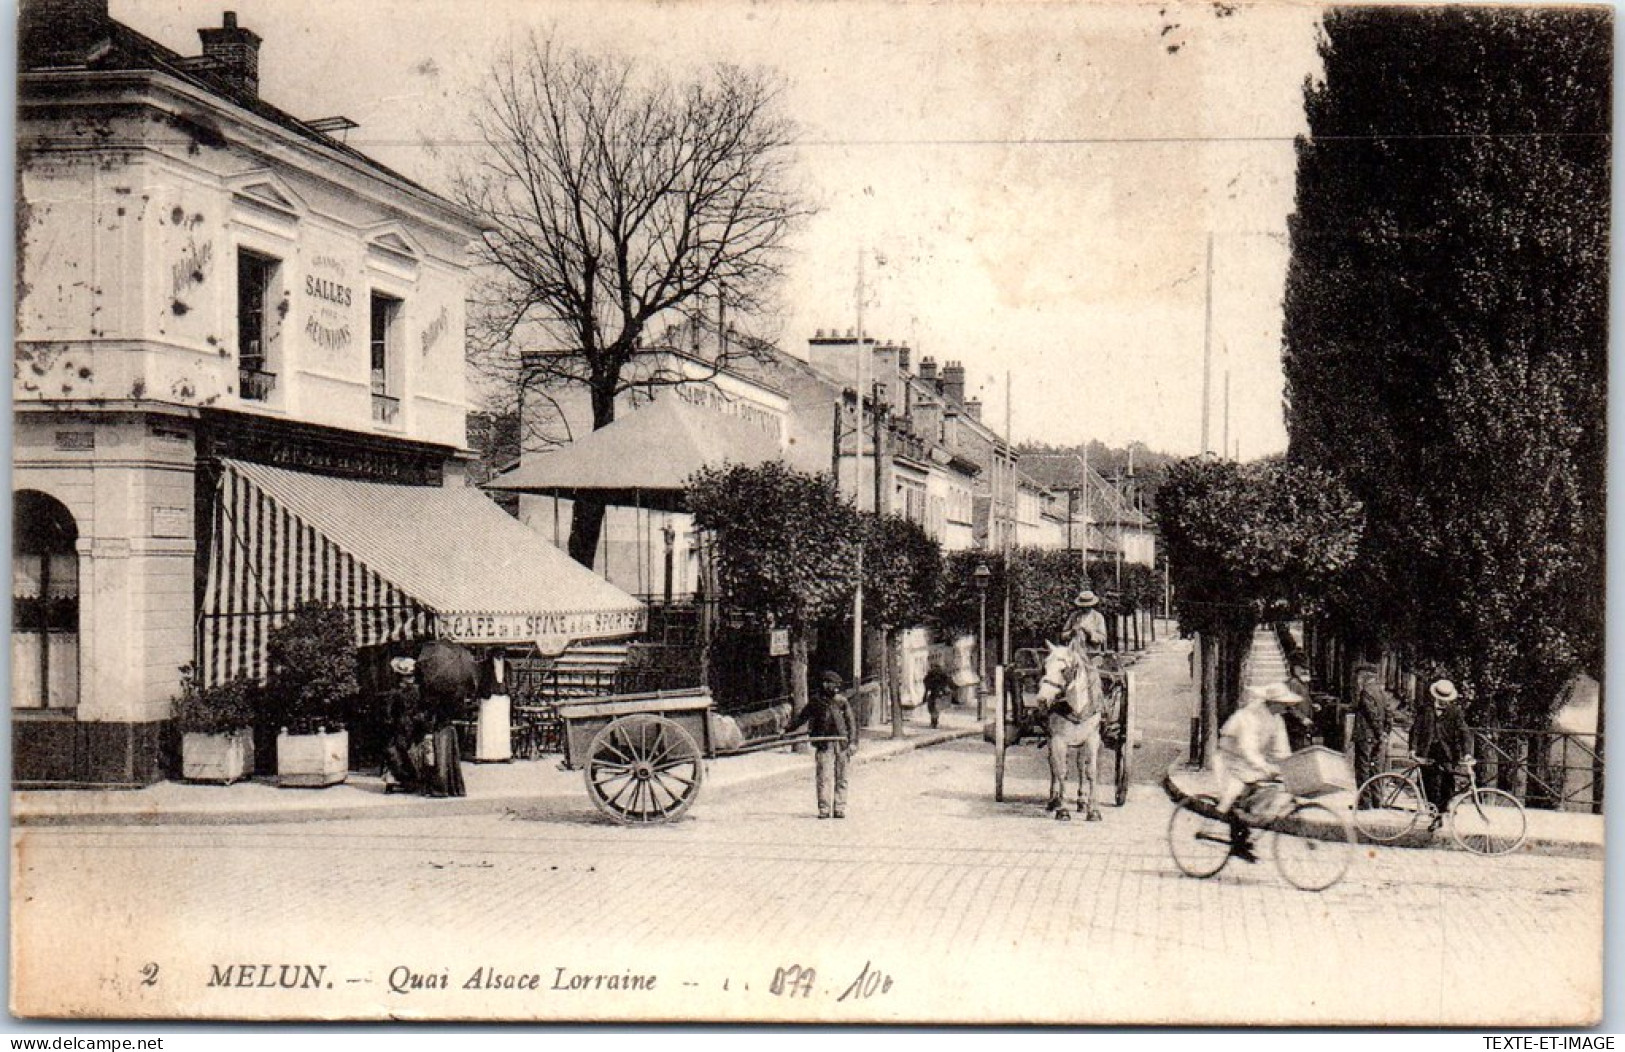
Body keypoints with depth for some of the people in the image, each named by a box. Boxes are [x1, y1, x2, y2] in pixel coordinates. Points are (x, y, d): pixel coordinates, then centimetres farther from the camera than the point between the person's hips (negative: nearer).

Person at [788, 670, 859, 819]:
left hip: (840, 743, 1)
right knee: (823, 778, -5)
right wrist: (787, 729, 16)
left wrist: (852, 742, -1)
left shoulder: (841, 701, 4)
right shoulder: (816, 702, 4)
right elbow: (802, 717, 16)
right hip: (823, 744, -1)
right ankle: (824, 809, -2)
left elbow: (851, 723, 6)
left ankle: (839, 809, 9)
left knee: (840, 778, 4)